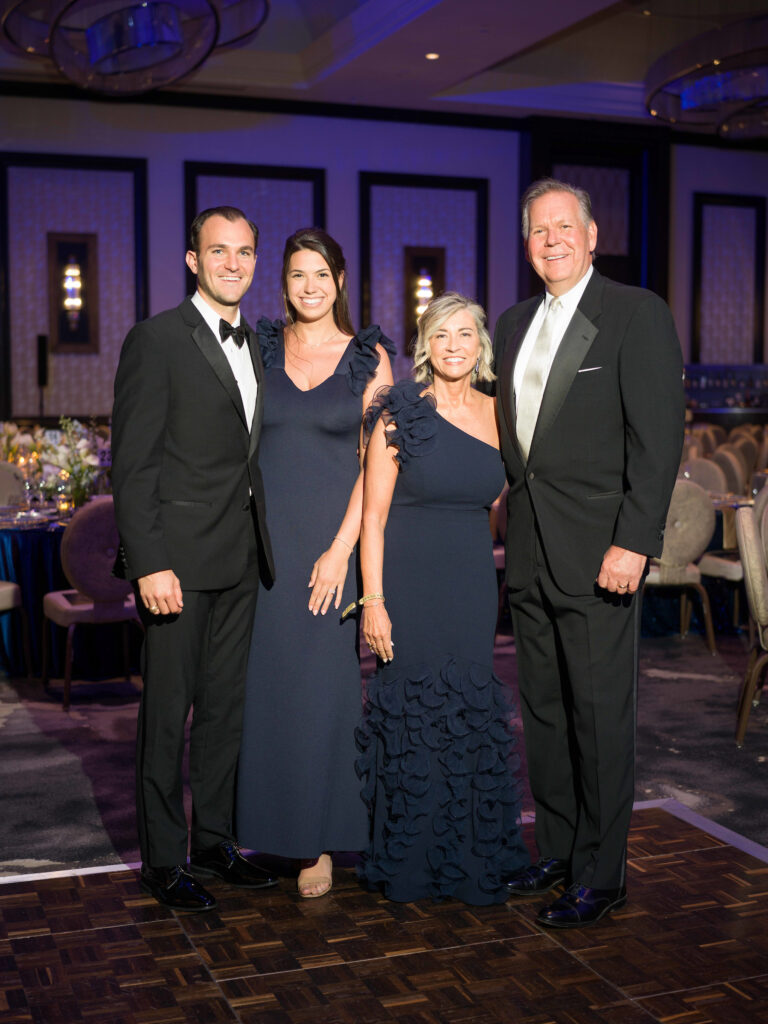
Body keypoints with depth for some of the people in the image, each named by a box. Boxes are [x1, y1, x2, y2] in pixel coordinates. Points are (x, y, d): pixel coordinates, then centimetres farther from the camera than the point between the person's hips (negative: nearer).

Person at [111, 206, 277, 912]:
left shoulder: (255, 346, 14)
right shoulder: (157, 340, -8)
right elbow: (132, 464, -12)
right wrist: (149, 563, -18)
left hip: (242, 560, 7)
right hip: (179, 559, -7)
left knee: (225, 704, 14)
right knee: (169, 712, 2)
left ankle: (215, 840, 27)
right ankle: (163, 860, 15)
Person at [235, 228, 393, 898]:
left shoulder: (369, 358, 2)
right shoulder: (260, 350, 8)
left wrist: (341, 548, -11)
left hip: (333, 536, -2)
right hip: (262, 534, 2)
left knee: (322, 682, 0)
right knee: (264, 678, 5)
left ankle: (319, 839, 13)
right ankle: (267, 824, 20)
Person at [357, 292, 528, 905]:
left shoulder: (497, 414, 7)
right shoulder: (400, 413, -5)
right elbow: (373, 515, -7)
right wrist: (373, 600, -12)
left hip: (474, 584, 4)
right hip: (410, 582, -3)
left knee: (472, 709, 6)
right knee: (414, 710, 1)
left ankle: (473, 862, 23)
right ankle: (410, 866, 19)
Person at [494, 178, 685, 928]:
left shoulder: (637, 314, -6)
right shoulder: (514, 323, 15)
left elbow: (658, 436, -12)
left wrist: (633, 541, -18)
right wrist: (513, 512, 8)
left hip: (598, 551, -6)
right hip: (528, 551, 7)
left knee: (600, 715, 1)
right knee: (543, 709, 14)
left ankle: (599, 874, 13)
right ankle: (555, 850, 29)